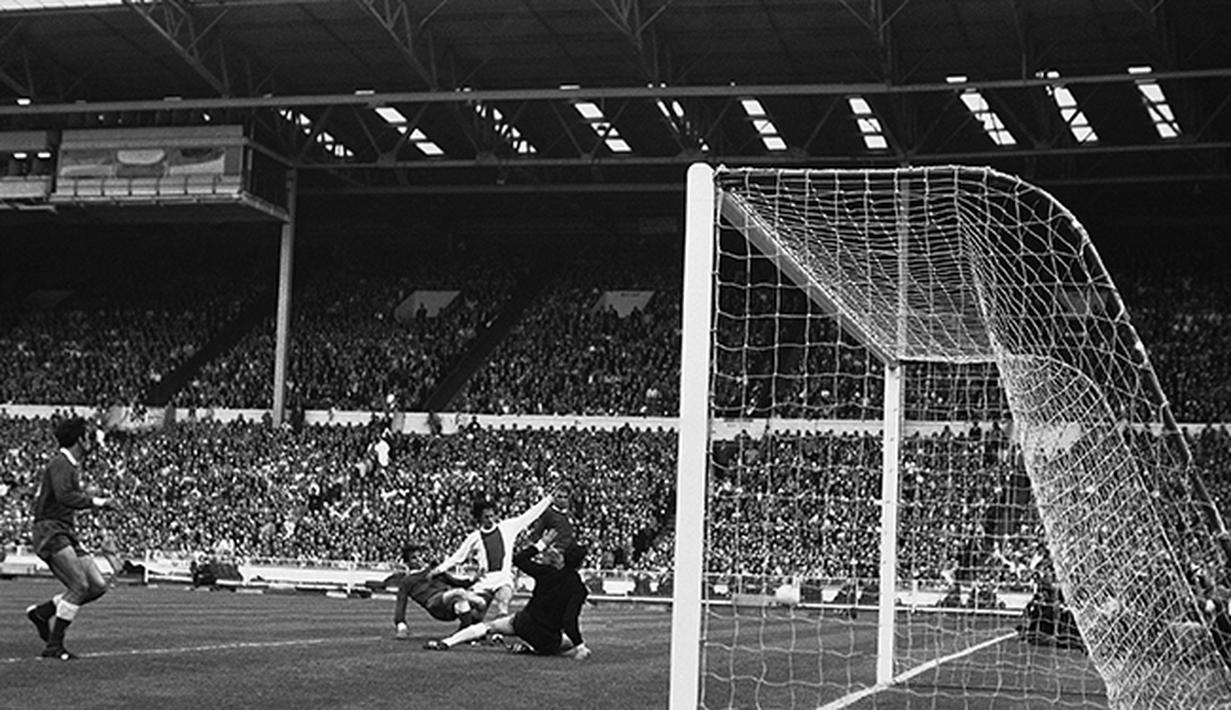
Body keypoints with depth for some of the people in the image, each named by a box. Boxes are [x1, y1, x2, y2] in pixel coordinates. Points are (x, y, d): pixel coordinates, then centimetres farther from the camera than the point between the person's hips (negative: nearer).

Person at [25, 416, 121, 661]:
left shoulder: (72, 465, 20)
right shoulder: (60, 464, -11)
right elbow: (63, 496, -26)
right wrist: (97, 502, -22)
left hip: (66, 535, 10)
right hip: (50, 532, -10)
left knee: (98, 586, 0)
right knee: (80, 586, -20)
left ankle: (42, 612, 11)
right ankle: (54, 645, -14)